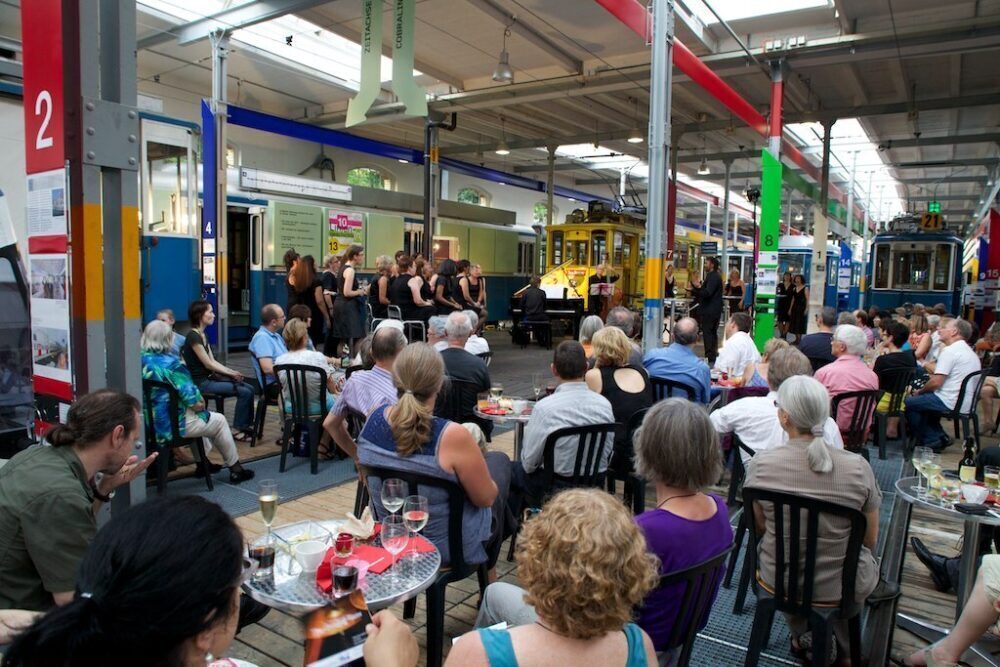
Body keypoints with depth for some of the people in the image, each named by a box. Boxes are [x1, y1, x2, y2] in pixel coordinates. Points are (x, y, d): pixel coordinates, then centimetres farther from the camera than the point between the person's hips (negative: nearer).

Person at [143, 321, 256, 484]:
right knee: (219, 420, 15)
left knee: (200, 416, 33)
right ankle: (235, 469, 25)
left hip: (150, 424, 8)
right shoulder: (170, 363, -22)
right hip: (171, 425, -8)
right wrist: (201, 402, 2)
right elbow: (194, 402, -21)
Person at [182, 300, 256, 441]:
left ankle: (247, 425, 8)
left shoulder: (202, 335, 13)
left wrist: (232, 372, -2)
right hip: (200, 382, -9)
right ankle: (236, 430, -6)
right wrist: (231, 373, -8)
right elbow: (208, 364, -15)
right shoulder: (193, 336, -16)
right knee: (244, 392, -17)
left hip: (210, 377, 9)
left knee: (249, 388, -1)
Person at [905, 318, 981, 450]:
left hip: (949, 403, -10)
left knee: (908, 403, 2)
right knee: (922, 400, 26)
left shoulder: (950, 351, -16)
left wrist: (919, 391, -1)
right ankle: (940, 437, 17)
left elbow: (936, 382, -20)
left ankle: (930, 441, 7)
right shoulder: (971, 352, 16)